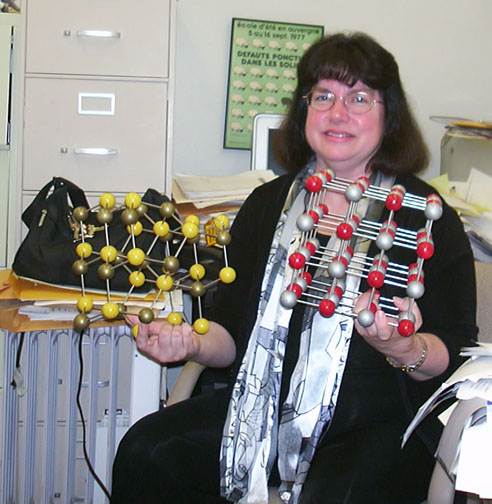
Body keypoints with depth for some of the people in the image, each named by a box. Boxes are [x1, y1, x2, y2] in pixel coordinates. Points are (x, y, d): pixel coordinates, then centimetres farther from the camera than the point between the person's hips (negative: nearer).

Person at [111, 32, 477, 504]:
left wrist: (402, 348, -26)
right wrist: (192, 342, -11)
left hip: (379, 424, -4)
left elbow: (454, 354, -5)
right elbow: (232, 331, 11)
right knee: (143, 455, -15)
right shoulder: (267, 204, 11)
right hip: (263, 407, 4)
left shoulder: (426, 216, -2)